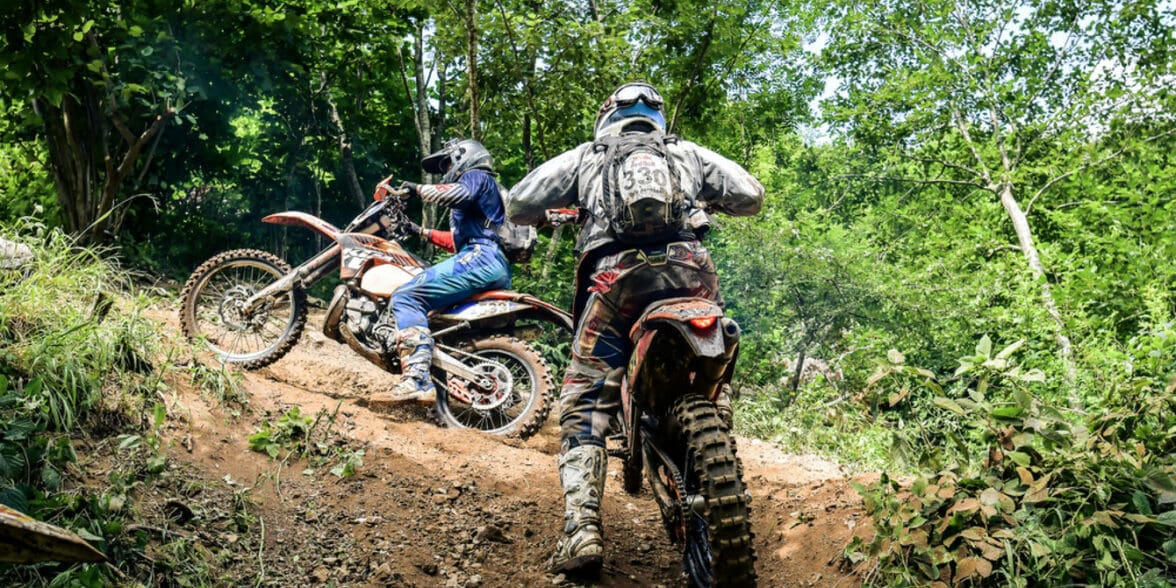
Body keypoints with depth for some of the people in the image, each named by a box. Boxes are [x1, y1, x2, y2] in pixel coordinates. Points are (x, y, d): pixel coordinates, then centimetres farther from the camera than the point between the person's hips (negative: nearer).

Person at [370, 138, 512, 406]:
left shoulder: (476, 176, 7)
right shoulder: (486, 189, 37)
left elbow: (458, 193, -18)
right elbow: (458, 240, 40)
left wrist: (419, 189, -6)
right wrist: (422, 232, 40)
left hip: (481, 257, -11)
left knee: (407, 297, -22)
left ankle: (417, 381, -39)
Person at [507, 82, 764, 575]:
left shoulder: (586, 156, 22)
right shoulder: (688, 153, 25)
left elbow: (518, 206, 14)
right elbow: (751, 197, 20)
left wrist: (550, 216, 37)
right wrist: (706, 199, 41)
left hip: (615, 276, -2)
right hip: (689, 271, 2)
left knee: (583, 406, 0)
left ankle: (581, 529, -14)